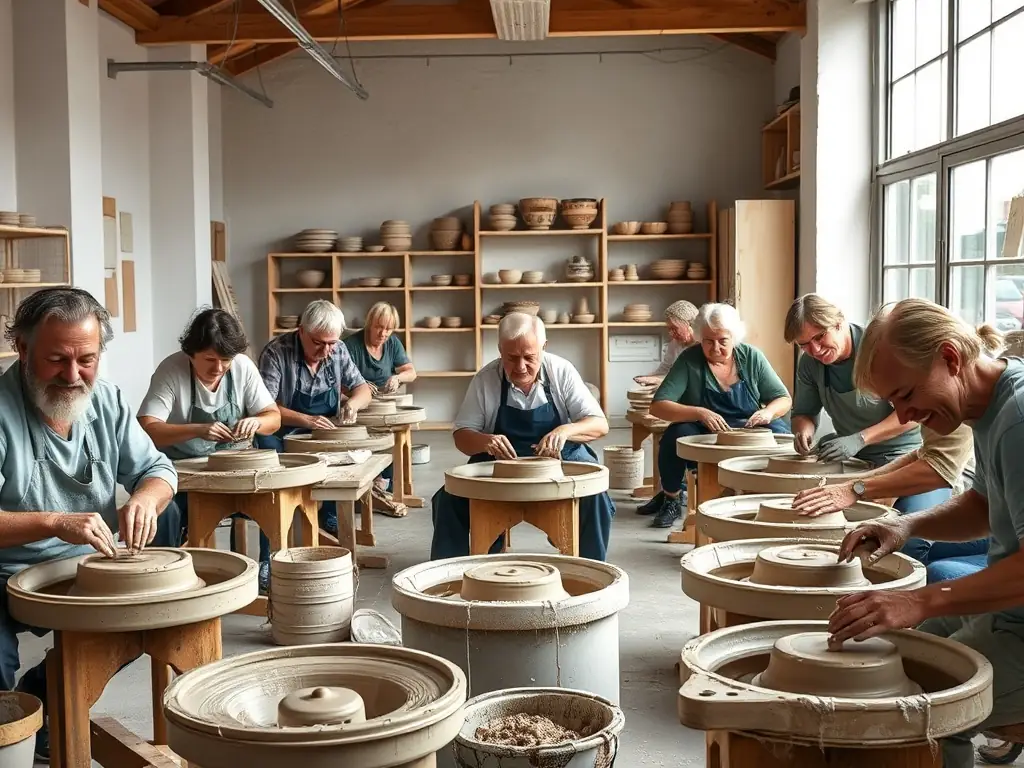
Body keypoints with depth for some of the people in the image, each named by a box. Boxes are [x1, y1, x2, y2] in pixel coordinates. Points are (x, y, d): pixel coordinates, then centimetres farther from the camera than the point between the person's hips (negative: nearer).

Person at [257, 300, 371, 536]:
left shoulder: (338, 350, -1)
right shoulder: (276, 352, -17)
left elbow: (363, 389, 7)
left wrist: (353, 403, -17)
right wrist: (305, 420, -33)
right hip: (284, 436, -5)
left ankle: (331, 520, 1)